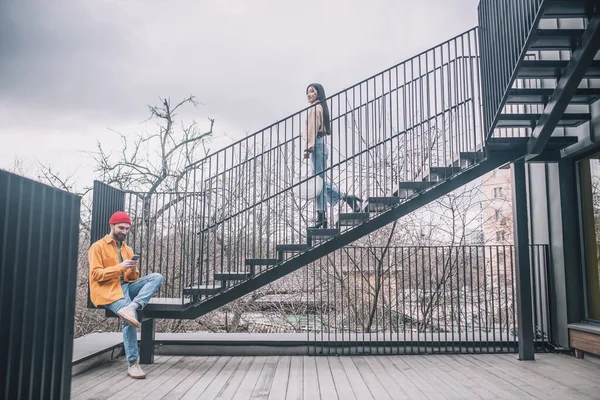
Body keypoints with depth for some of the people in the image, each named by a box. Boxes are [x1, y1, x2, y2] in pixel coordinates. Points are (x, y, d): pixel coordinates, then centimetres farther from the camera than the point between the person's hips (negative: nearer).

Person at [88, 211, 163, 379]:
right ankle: (133, 364, -25)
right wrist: (120, 267, -18)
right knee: (129, 317, -32)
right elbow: (96, 274, -9)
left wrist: (133, 270, -8)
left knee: (157, 277, -19)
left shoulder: (128, 250, 20)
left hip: (126, 286, 6)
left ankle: (130, 307, -39)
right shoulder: (98, 247, 2)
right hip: (107, 290, -6)